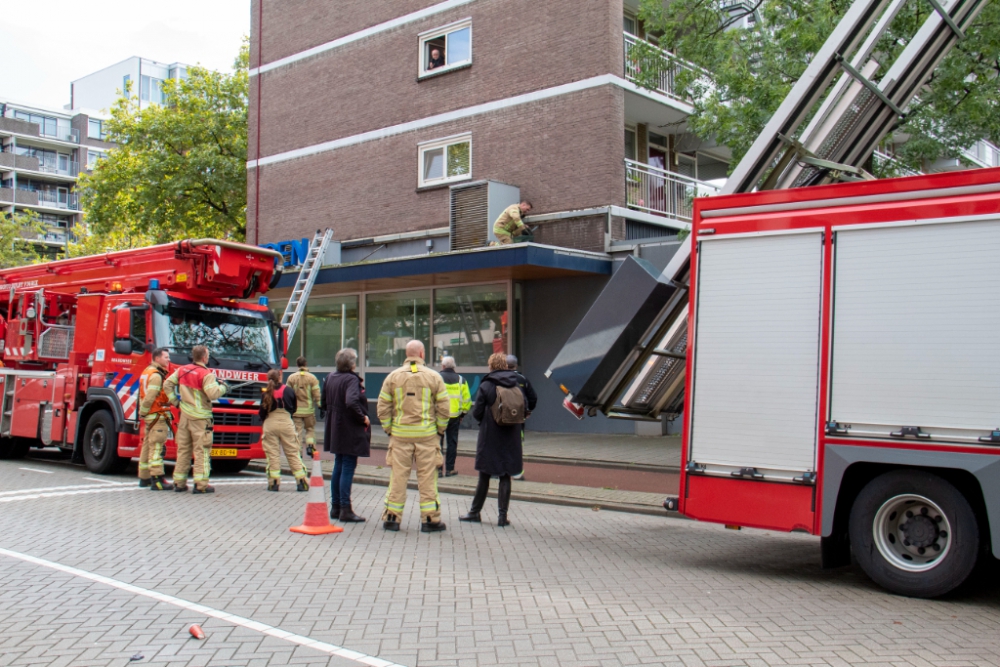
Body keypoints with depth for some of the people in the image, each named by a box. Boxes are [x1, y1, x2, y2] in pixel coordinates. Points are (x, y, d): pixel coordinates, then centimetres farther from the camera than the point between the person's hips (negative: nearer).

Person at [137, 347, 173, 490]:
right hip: (157, 416, -10)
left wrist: (142, 413, 16)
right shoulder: (156, 375, -14)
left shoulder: (147, 372, 18)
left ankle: (144, 478, 22)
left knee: (148, 447, 15)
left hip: (149, 416, 10)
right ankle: (157, 480, -12)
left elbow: (143, 395, 18)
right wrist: (143, 412, -9)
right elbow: (150, 397, -20)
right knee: (157, 448, -10)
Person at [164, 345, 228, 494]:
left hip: (184, 415, 7)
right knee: (202, 451, -3)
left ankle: (179, 482, 17)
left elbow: (167, 384, 12)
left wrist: (174, 401, 13)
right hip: (200, 417, -6)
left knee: (183, 449, 13)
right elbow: (213, 394, -23)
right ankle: (201, 484, -5)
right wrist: (223, 387, -5)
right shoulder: (206, 374, -14)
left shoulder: (182, 370, 8)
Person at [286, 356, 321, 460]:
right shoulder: (312, 377, -3)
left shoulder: (291, 378, 1)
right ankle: (310, 445, -5)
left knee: (297, 432, 5)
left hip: (296, 410, 1)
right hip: (309, 410, 0)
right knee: (310, 429, 16)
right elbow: (317, 395, -6)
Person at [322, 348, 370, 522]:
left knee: (338, 468, 16)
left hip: (335, 431, 8)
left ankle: (335, 507, 21)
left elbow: (324, 403, 15)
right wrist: (363, 418, -21)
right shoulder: (351, 379, -17)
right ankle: (345, 510, -1)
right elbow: (351, 402, -33)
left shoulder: (330, 378, 8)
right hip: (350, 431, -8)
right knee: (348, 469, -4)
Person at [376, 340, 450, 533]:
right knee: (427, 477, 4)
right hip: (427, 435, -1)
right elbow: (444, 408, -2)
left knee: (397, 477, 6)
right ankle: (430, 519, 8)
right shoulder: (434, 377, 0)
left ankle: (391, 517, 11)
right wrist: (440, 430, 9)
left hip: (399, 435, 2)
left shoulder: (392, 377, 4)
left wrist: (389, 429, 12)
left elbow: (383, 407, 4)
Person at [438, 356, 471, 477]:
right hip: (454, 416, 2)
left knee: (437, 442, 4)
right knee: (452, 442, 9)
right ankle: (449, 469, 10)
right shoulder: (461, 380, 5)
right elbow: (467, 400, 6)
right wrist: (463, 413, 16)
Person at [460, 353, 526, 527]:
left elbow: (476, 412, -9)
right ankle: (502, 515, 4)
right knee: (505, 477, 6)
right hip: (511, 438, 2)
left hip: (489, 437, -2)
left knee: (484, 476, 8)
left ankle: (475, 512, 18)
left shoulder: (485, 386, -9)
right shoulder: (516, 386, 2)